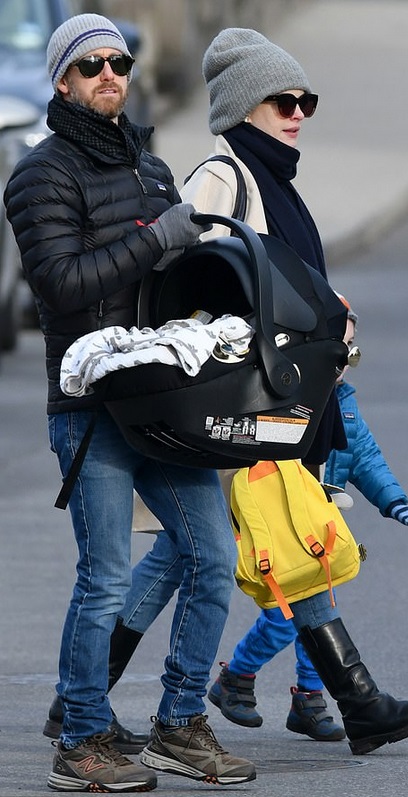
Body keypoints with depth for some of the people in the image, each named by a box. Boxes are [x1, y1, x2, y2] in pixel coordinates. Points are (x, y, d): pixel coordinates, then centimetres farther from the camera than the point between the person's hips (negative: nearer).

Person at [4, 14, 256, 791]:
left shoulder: (151, 167, 19)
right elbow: (63, 281, -18)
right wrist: (157, 236, -17)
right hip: (91, 407, -7)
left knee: (214, 557, 4)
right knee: (106, 577, -7)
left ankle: (180, 725, 15)